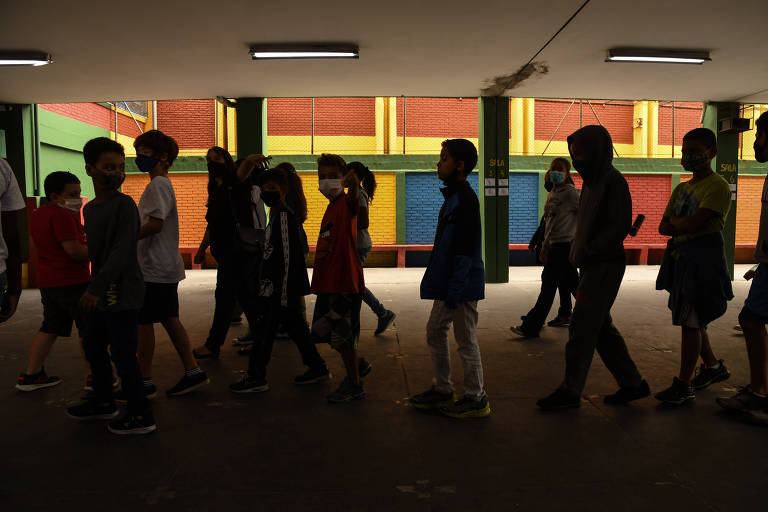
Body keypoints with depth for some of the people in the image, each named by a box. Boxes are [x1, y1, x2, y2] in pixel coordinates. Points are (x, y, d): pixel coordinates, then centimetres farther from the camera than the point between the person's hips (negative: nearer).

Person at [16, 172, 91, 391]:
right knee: (88, 329, 0)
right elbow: (73, 249, -23)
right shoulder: (62, 215, -17)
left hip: (47, 282, 9)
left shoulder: (36, 215, 14)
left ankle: (30, 375, 20)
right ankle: (95, 377, 5)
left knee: (50, 329, 17)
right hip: (72, 282, -9)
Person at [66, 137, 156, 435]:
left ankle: (141, 416, 8)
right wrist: (94, 287, 15)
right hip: (102, 295, 9)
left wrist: (96, 288, -22)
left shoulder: (124, 205, -13)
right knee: (93, 345, 21)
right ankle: (103, 402, 39)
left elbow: (123, 252, -20)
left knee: (122, 354, -5)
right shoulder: (90, 209, 13)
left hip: (123, 293, -9)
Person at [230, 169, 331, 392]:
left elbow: (288, 257, -20)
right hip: (279, 289, 10)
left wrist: (283, 294, -21)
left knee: (265, 331, -3)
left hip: (282, 288, -10)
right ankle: (317, 368, 24)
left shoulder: (284, 216, -14)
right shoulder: (277, 216, 17)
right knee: (296, 328, 15)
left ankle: (256, 377, 7)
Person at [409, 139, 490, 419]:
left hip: (462, 284, -10)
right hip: (448, 283, 10)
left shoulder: (465, 199, -16)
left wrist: (454, 290, -22)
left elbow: (466, 249, -22)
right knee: (435, 331, 16)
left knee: (466, 340, 0)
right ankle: (442, 390, 28)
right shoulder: (453, 197, 15)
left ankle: (476, 400, 13)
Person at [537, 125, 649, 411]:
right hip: (593, 266, 10)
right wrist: (578, 252, 9)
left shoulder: (613, 181, -12)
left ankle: (570, 392, 5)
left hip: (605, 266, -10)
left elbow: (620, 227, -19)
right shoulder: (592, 181, 16)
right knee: (601, 328, 14)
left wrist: (589, 251, -24)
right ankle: (632, 383, 26)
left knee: (581, 328, -5)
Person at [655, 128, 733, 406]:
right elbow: (664, 228, 11)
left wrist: (675, 221, 0)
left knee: (691, 322, -6)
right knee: (689, 319, 16)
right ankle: (713, 366, 36)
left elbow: (693, 223, -19)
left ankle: (683, 384, 3)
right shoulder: (681, 188, 16)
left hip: (703, 259, -8)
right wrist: (683, 226, -8)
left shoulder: (718, 186, -9)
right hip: (680, 256, 8)